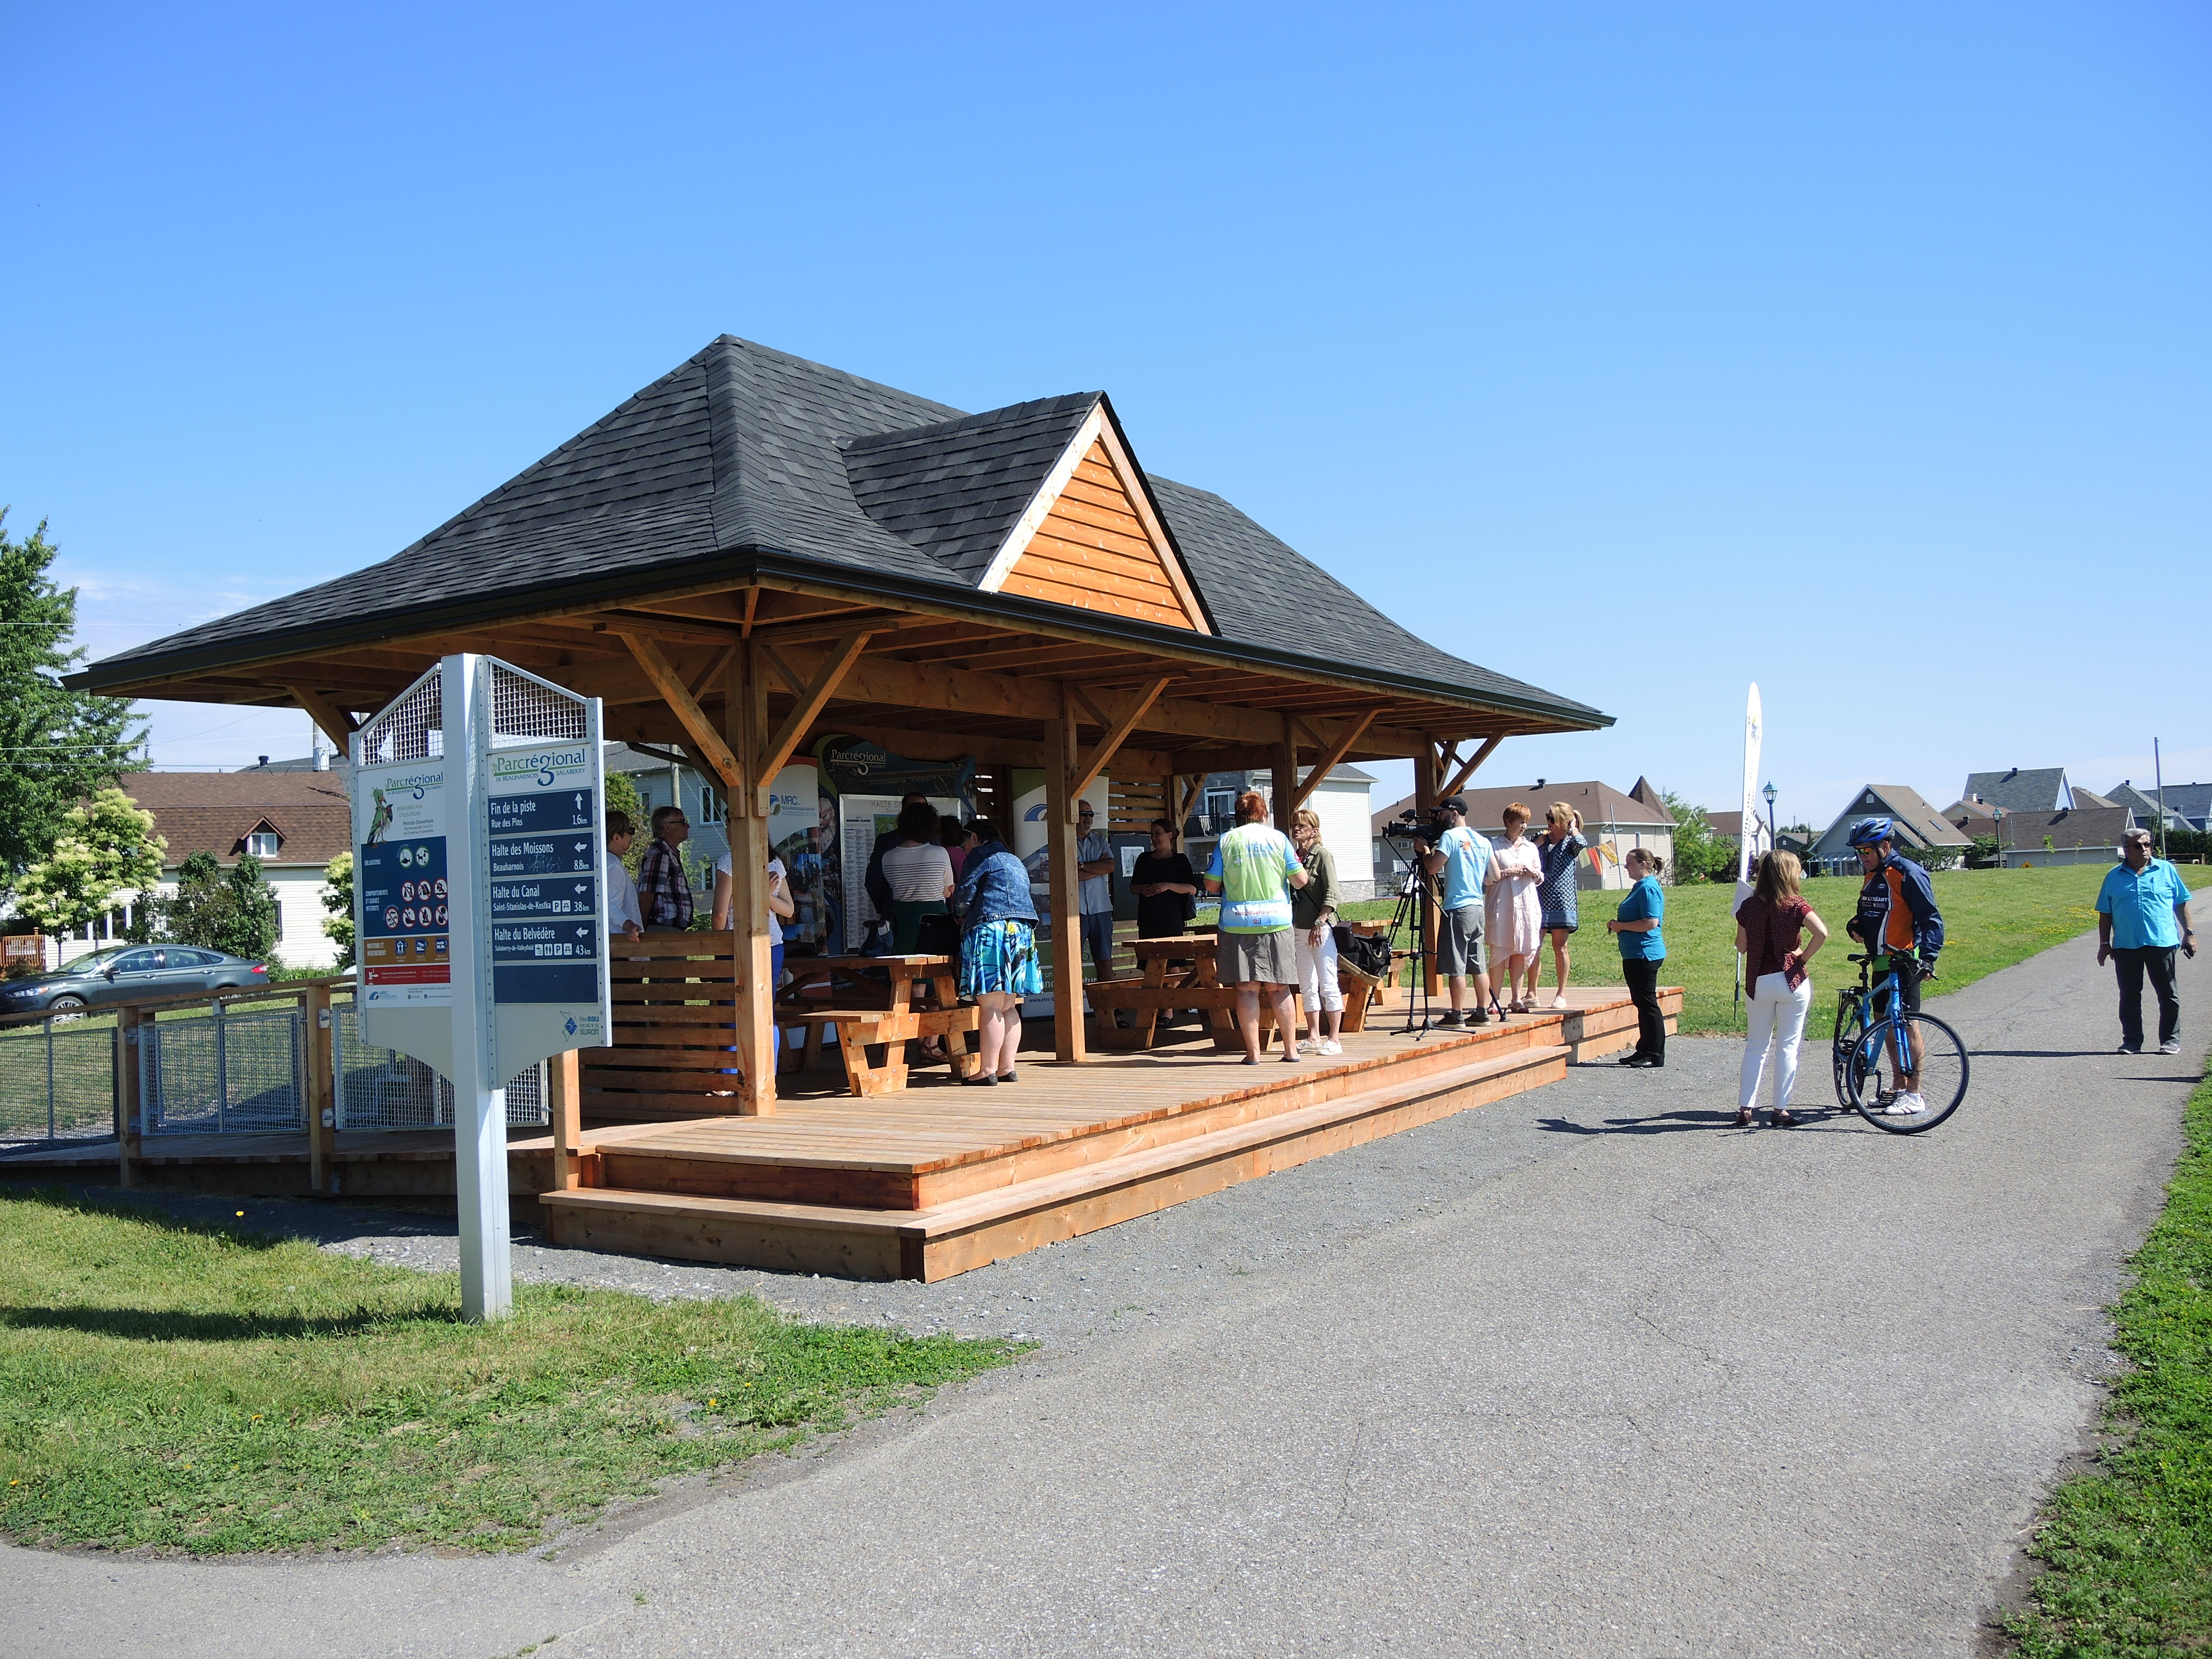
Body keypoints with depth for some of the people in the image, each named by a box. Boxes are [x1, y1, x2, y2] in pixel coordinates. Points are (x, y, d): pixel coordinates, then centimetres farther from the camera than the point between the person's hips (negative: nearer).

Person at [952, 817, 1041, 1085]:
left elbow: (965, 893, -5)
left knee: (990, 1006, -10)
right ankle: (1007, 1068, 9)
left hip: (991, 931, -9)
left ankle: (988, 1070, -11)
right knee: (1008, 1008, 10)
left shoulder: (980, 855, 1)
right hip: (1022, 934, 9)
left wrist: (962, 912, 18)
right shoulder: (1015, 861, 26)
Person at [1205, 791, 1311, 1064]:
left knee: (1247, 989, 2)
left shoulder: (1226, 841, 2)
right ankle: (1291, 1049, 11)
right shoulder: (1278, 838, 3)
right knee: (1279, 989, 7)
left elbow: (1211, 885, 3)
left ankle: (1253, 1052, 2)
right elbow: (1300, 880, 2)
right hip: (1276, 921, 1)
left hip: (1237, 923, -1)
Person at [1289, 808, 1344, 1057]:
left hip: (1320, 927, -7)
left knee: (1328, 984, -4)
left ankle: (1334, 1038, -2)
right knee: (1307, 986, 10)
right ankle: (1314, 1036, 18)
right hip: (1297, 929, 7)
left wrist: (1319, 923, -18)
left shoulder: (1322, 855, -5)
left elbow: (1332, 894, -11)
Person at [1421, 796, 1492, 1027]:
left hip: (1457, 908, -8)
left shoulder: (1450, 836, -9)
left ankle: (1456, 1016, -4)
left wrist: (1425, 849, 2)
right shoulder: (1482, 841, 14)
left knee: (1455, 967, -5)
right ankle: (1482, 1013, 12)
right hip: (1478, 906, 8)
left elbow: (1433, 867, -15)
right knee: (1477, 965, 11)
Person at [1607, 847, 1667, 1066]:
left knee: (1648, 1003, -5)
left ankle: (1655, 1055, 1)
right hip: (1636, 955, 11)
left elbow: (1651, 923, -25)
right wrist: (1617, 924, 12)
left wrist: (1621, 926, -15)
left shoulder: (1648, 888, -16)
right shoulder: (1641, 886, 17)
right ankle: (1645, 1051, 21)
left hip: (1645, 954, -11)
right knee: (1642, 1003, 14)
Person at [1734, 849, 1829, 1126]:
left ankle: (1744, 1108, 8)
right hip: (1791, 979, -3)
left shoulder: (1749, 906, 1)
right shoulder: (1795, 904, -8)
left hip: (1759, 983, 3)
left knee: (1755, 1047, 11)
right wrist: (1804, 956, -10)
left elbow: (1741, 947, 5)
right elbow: (1822, 933, -23)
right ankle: (1779, 1109, 5)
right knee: (1787, 1046, 5)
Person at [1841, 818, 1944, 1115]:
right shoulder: (1873, 876, 13)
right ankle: (1899, 1087, 21)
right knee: (1885, 1022, 11)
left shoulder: (1908, 873, -12)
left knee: (1906, 1024, -7)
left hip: (1905, 962, -9)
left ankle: (1914, 1096, -2)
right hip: (1881, 961, 9)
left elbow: (1932, 919, -15)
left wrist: (1927, 956, -25)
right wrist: (1856, 925, 3)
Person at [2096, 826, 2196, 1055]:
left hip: (2162, 942, -1)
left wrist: (2189, 933, 5)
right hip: (2126, 946, 1)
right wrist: (2104, 944, 6)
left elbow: (2182, 904, 11)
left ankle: (2170, 1040, 15)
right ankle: (2132, 1042, 13)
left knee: (2168, 994, 5)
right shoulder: (2114, 877, 7)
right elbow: (2105, 914, 10)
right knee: (2129, 996, 5)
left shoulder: (2166, 870, 7)